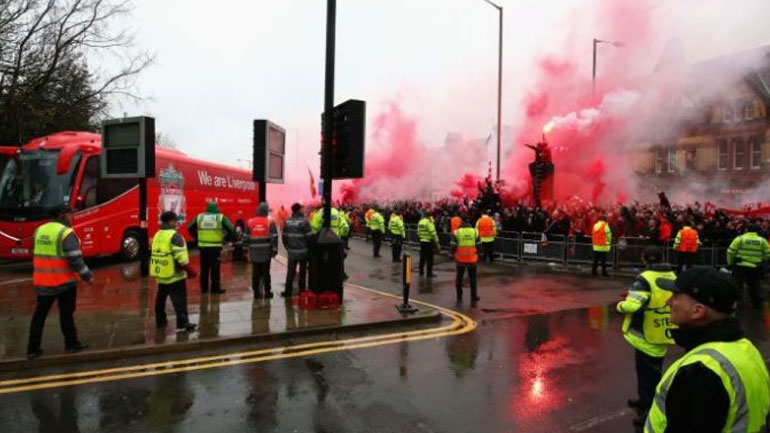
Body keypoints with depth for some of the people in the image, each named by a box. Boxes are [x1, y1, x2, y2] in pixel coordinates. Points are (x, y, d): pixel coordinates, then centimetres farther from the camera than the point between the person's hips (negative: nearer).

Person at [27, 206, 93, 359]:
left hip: (42, 281, 6)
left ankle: (32, 348, 17)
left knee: (40, 314, 13)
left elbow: (36, 255, 16)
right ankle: (71, 344, 18)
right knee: (66, 313, 6)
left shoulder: (40, 230, 8)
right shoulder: (66, 233, -15)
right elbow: (75, 259, -18)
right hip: (64, 282, -6)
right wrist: (88, 276, -8)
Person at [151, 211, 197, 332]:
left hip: (160, 274, 9)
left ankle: (160, 320, 29)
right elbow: (181, 257, -21)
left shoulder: (157, 235, 11)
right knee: (179, 300, -5)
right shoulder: (174, 236, -16)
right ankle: (183, 323, -6)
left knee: (161, 298, 19)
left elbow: (157, 254, 18)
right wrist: (190, 271, -15)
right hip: (174, 275, -9)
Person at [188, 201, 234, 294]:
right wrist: (226, 238, 6)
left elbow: (190, 228, 6)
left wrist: (197, 238, 16)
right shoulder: (221, 217, -1)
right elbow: (230, 230, -9)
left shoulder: (199, 217, 7)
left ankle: (204, 288, 20)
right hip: (215, 247, -3)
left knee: (204, 269, 12)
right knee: (215, 269, 3)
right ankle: (215, 288, 6)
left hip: (203, 247, 3)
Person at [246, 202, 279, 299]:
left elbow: (246, 238, 8)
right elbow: (274, 237, -8)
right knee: (266, 272, 3)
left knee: (255, 273, 8)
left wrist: (246, 250, 14)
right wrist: (274, 250, -2)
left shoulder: (250, 222, 5)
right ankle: (267, 292, 6)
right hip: (266, 252, -3)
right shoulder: (270, 222, -5)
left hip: (254, 253, 3)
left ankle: (256, 292, 13)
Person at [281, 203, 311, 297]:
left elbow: (284, 236, 6)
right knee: (302, 272, 9)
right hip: (303, 251, -3)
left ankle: (288, 292, 10)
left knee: (290, 272, 9)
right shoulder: (304, 221, -12)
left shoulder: (287, 221, 1)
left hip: (292, 251, 3)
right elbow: (308, 237, -11)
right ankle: (302, 291, 14)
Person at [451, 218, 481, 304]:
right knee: (472, 279, 10)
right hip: (472, 259, 1)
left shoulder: (456, 232, -9)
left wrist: (453, 254, 12)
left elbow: (453, 246, -7)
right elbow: (478, 246, 2)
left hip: (460, 259, -1)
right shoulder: (475, 232, -2)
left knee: (459, 278, 16)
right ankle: (473, 299, 11)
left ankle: (459, 297, 24)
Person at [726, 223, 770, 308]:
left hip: (740, 266, -2)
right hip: (756, 268, 2)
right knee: (754, 286, 14)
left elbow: (730, 251, -7)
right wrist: (760, 259, 22)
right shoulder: (762, 240, 1)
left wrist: (730, 263, 5)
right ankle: (757, 303, 22)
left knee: (737, 285, 7)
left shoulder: (740, 238, -5)